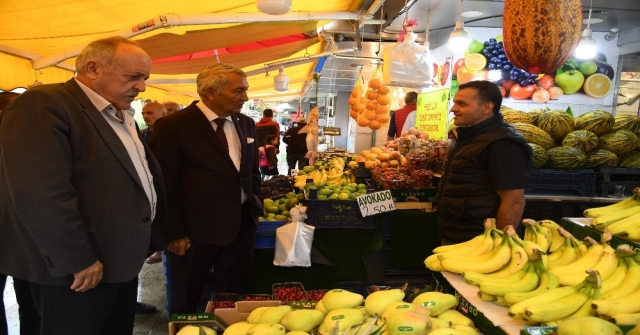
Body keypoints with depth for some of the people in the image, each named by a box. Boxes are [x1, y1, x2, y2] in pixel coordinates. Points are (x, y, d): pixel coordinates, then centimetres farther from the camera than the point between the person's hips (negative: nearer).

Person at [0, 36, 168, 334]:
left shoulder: (121, 116, 14)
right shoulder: (43, 105, -17)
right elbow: (40, 194, -26)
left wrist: (153, 238, 13)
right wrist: (78, 260, -23)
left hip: (120, 261, 9)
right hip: (79, 269, -9)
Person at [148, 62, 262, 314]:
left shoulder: (246, 124, 7)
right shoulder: (173, 126, -13)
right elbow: (165, 185, -12)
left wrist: (256, 206, 10)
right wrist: (175, 233, -12)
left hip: (242, 225, 5)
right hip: (194, 230, -5)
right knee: (186, 303, 15)